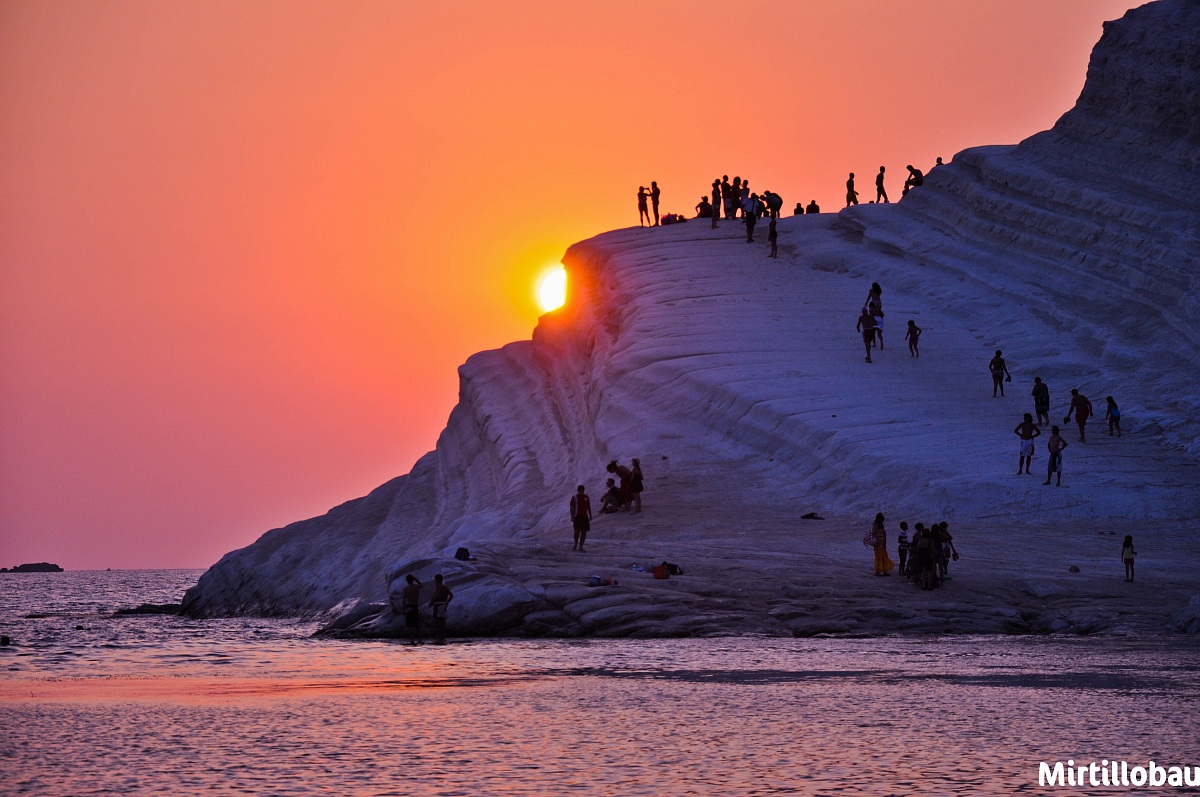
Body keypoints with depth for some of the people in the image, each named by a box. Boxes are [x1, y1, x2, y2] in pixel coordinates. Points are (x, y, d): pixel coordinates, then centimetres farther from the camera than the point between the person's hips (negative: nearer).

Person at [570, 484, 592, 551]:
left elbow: (588, 507, 19)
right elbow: (571, 507, -2)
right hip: (577, 517, -4)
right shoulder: (574, 497, -1)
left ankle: (580, 546, 5)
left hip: (584, 516, 4)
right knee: (577, 530, -11)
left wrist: (590, 515, 15)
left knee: (584, 532, 0)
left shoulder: (586, 497, 11)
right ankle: (575, 544, 10)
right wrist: (572, 516, -9)